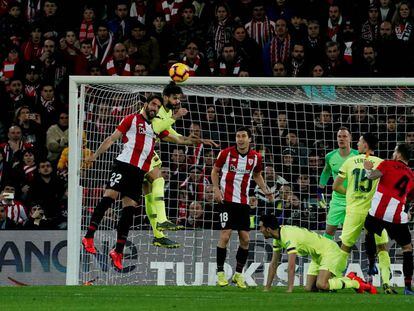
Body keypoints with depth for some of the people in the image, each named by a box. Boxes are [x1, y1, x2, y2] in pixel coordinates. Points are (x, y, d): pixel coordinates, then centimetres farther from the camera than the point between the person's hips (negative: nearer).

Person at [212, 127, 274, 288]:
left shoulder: (256, 157, 4)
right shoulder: (226, 153, -5)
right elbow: (215, 171, 6)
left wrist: (266, 192, 9)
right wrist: (216, 189, -8)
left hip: (243, 202, 4)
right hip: (226, 200, -4)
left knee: (245, 239, 2)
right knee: (225, 235, -10)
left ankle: (238, 274, 15)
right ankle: (220, 273, 0)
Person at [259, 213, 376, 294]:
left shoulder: (288, 236, -28)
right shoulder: (278, 238, 3)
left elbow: (291, 266, -34)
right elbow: (273, 264, 10)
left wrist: (289, 290, -35)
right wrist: (267, 289, 6)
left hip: (330, 251, -10)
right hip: (317, 256, 10)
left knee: (321, 285, -29)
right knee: (309, 289, 2)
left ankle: (356, 283, -9)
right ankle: (349, 278, 15)